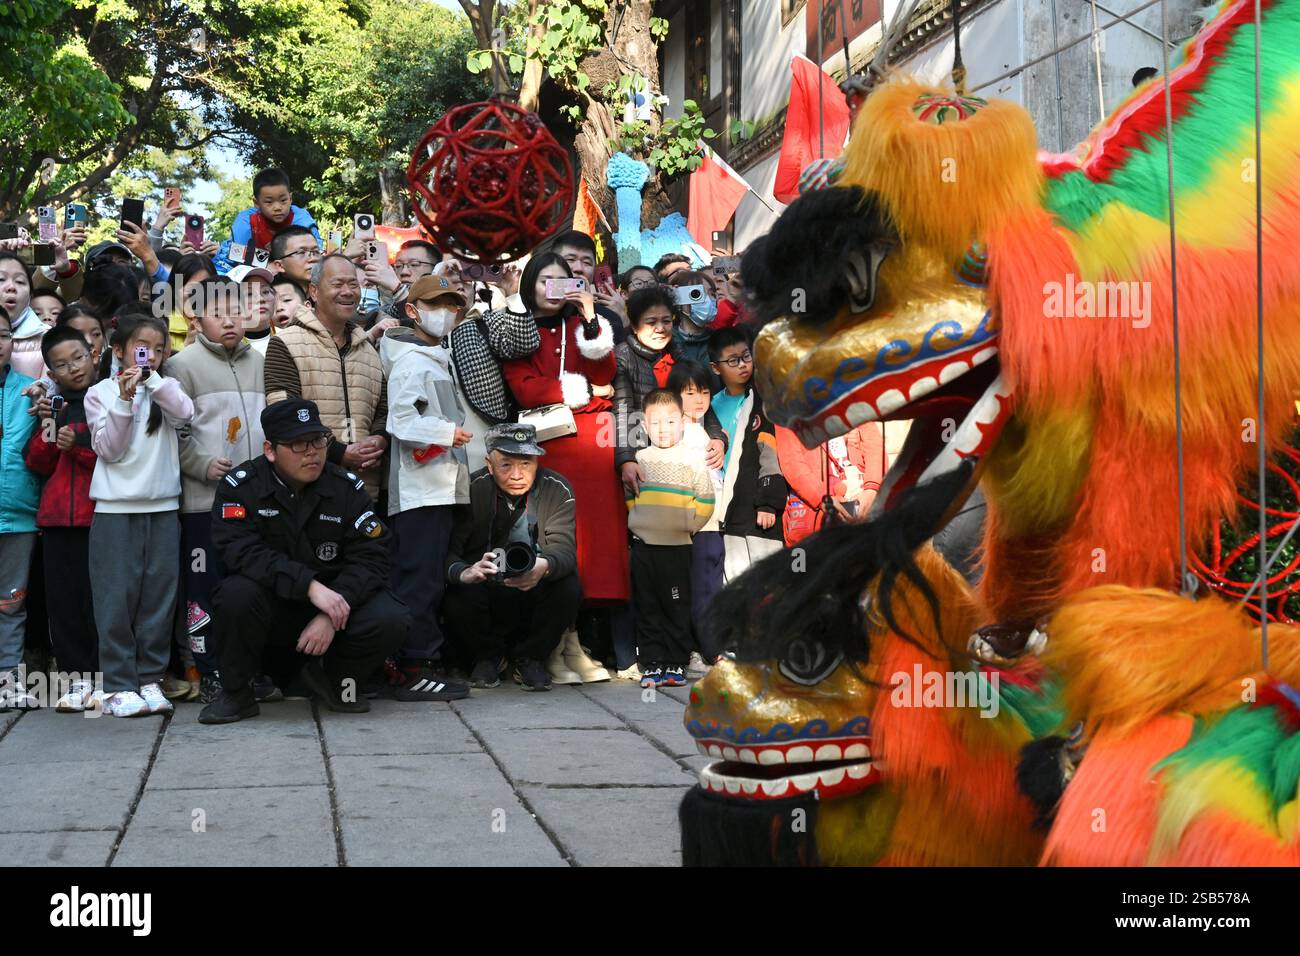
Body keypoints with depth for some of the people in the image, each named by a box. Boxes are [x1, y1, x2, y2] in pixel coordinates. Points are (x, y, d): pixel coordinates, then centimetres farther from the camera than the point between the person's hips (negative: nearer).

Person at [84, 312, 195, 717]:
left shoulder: (166, 390, 10)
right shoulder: (100, 393, 3)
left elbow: (185, 413, -11)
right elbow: (108, 449, -5)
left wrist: (153, 379, -11)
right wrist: (124, 400, -13)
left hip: (163, 506, 3)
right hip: (115, 508, -3)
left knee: (159, 593, 4)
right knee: (118, 596, -3)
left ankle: (149, 679, 12)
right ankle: (118, 685, 1)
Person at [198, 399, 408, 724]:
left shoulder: (347, 487, -3)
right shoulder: (240, 486, -9)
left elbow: (372, 556, -10)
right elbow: (238, 550, -24)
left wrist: (332, 614, -25)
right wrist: (310, 585, -34)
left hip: (331, 603, 2)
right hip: (269, 606, -2)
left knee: (391, 620, -25)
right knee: (238, 593, -35)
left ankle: (332, 677, 7)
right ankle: (236, 693, -10)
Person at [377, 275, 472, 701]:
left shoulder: (435, 359, 23)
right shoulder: (411, 361, -8)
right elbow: (401, 422, -18)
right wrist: (447, 433, -15)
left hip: (439, 486, 10)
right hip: (419, 487, -10)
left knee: (430, 580, 11)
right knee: (420, 580, -11)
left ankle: (425, 663, 15)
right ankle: (414, 671, -10)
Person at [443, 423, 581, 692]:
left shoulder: (557, 490, -9)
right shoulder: (472, 490, -13)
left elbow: (564, 548, -22)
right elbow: (446, 550, -21)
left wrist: (545, 566, -48)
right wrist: (463, 572, -46)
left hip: (535, 594, 1)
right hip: (483, 592, 0)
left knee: (569, 589, -30)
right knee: (456, 597, -32)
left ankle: (530, 657, 0)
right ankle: (488, 656, 5)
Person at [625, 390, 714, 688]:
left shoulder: (692, 458, 1)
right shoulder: (640, 459, 8)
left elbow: (706, 499, 3)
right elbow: (628, 494, 18)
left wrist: (690, 523, -1)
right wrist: (635, 517, 9)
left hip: (677, 545, -2)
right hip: (643, 544, 3)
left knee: (677, 608, 1)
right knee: (647, 609, 5)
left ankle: (676, 665, 8)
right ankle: (652, 664, 10)